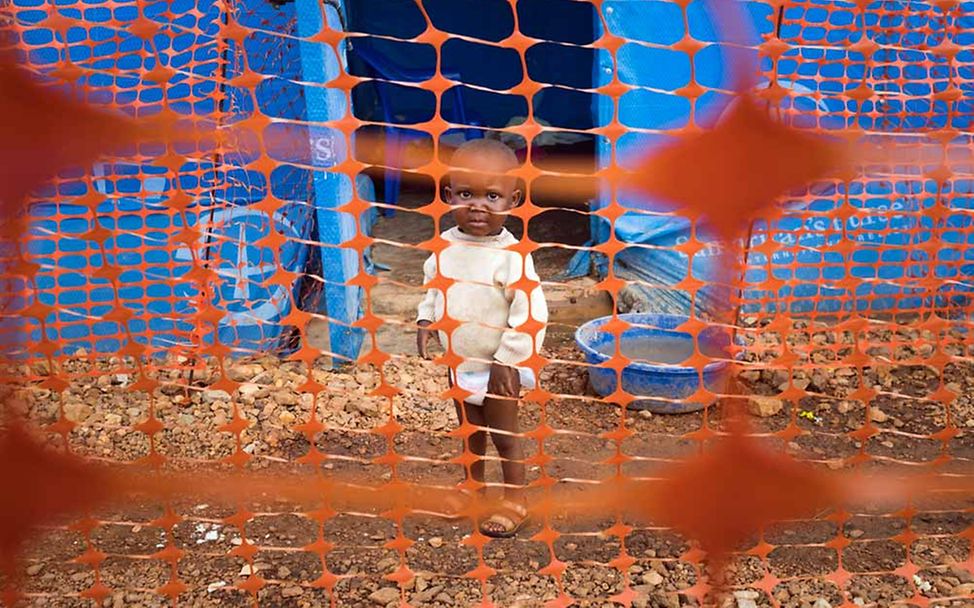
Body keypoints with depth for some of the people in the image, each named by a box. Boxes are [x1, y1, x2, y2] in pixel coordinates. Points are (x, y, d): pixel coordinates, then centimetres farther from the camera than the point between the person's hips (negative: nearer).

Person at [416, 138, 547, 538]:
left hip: (497, 368, -5)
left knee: (504, 435, 11)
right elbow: (433, 286, 12)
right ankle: (473, 486, 44)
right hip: (458, 365, 6)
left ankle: (515, 502, 30)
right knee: (470, 431, 24)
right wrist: (426, 321, -4)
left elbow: (531, 312, -23)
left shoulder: (511, 256, -24)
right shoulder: (445, 245, -5)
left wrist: (508, 361, -21)